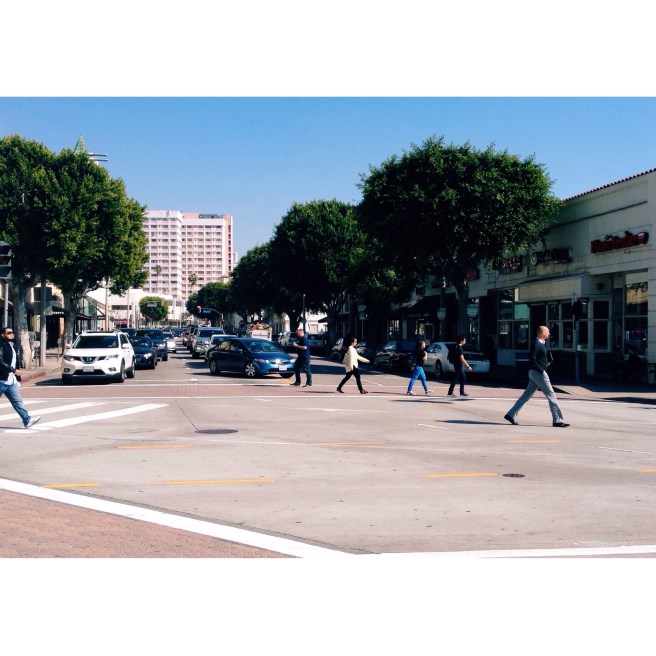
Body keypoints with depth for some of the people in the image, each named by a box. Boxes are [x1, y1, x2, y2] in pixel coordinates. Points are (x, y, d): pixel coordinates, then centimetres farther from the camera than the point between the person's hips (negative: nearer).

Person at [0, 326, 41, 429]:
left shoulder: (14, 347, 16)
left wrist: (18, 379, 16)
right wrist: (14, 370, -20)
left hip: (12, 381, 7)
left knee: (17, 401, 1)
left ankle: (27, 420, -6)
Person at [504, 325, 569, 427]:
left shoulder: (541, 344, 16)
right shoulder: (536, 344, -15)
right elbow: (532, 359, -22)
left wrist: (549, 360, 5)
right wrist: (541, 370, -20)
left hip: (535, 373, 10)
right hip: (538, 373, -10)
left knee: (527, 395, 10)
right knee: (551, 395, -5)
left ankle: (511, 414, 12)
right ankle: (557, 420, -1)